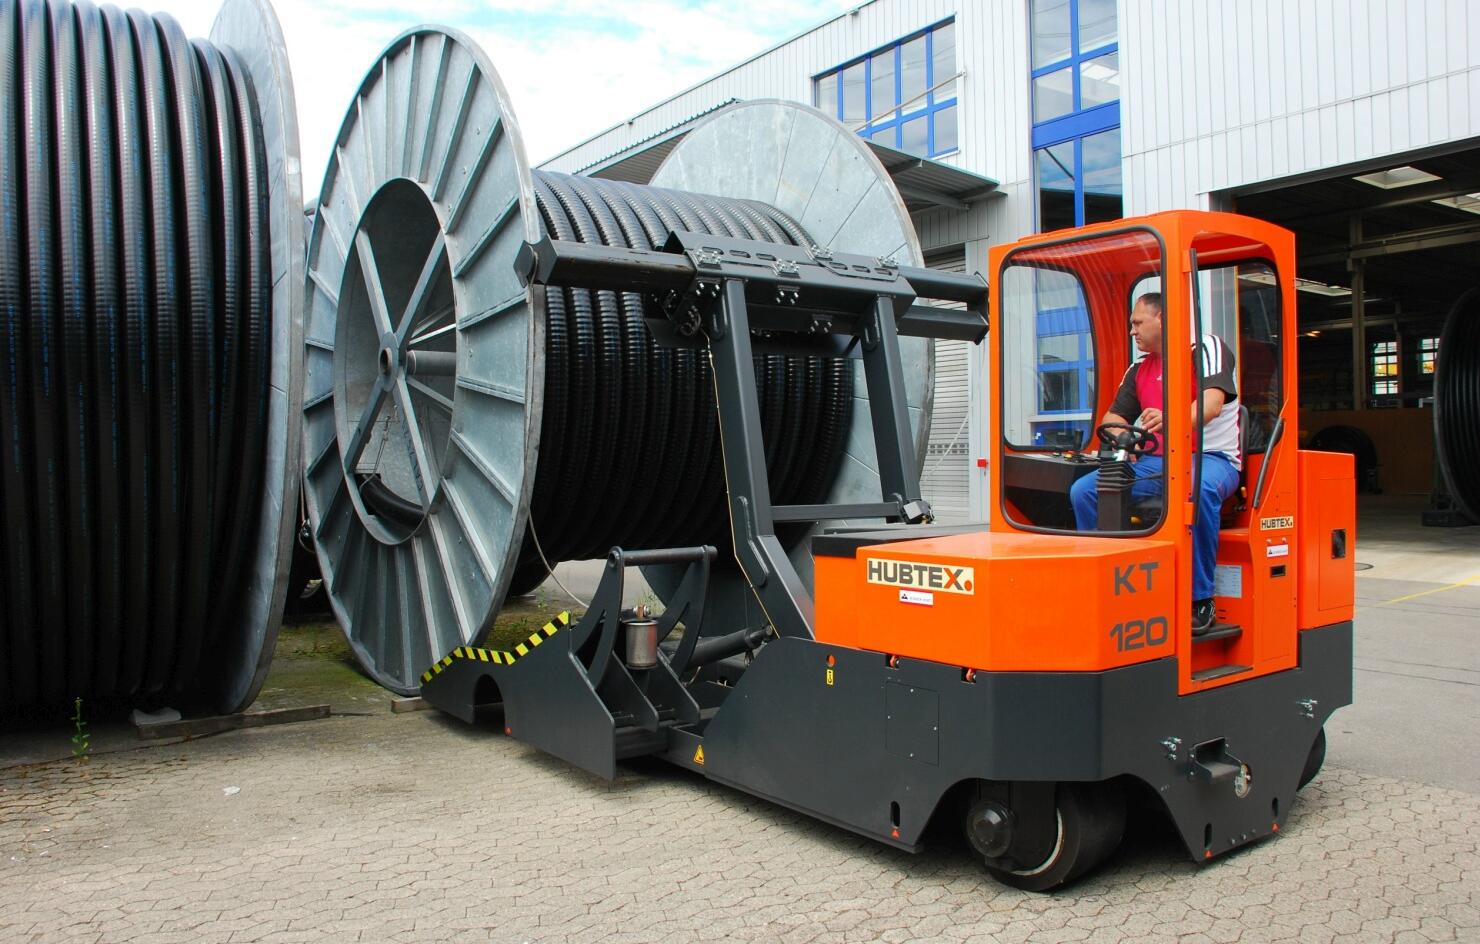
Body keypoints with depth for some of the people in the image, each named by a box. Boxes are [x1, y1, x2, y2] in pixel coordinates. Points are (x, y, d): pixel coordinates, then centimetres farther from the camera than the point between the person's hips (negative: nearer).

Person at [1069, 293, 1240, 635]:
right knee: (1084, 490, -14)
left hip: (1210, 456, -6)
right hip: (1154, 462, 6)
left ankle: (1200, 599, -27)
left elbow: (1212, 403, -19)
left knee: (1200, 489, -41)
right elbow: (1116, 416, 11)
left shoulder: (1207, 347, -1)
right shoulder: (1139, 370, 17)